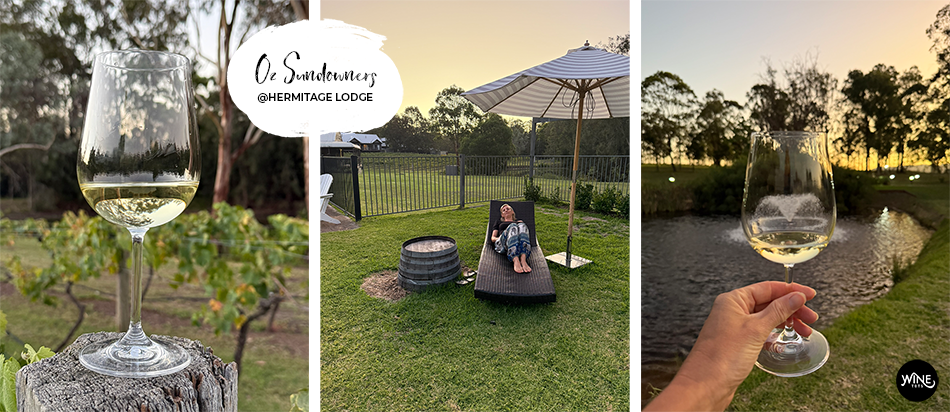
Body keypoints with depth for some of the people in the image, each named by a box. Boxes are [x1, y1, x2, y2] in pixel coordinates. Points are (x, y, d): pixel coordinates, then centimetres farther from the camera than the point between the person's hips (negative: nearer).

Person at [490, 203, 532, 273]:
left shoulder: (519, 221, 37)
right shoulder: (499, 222, 37)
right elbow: (492, 238, 24)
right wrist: (499, 238, 0)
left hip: (519, 244, 1)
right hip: (502, 244, -1)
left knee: (522, 225, -32)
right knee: (513, 226, -34)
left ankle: (523, 260, -54)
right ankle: (516, 262, -56)